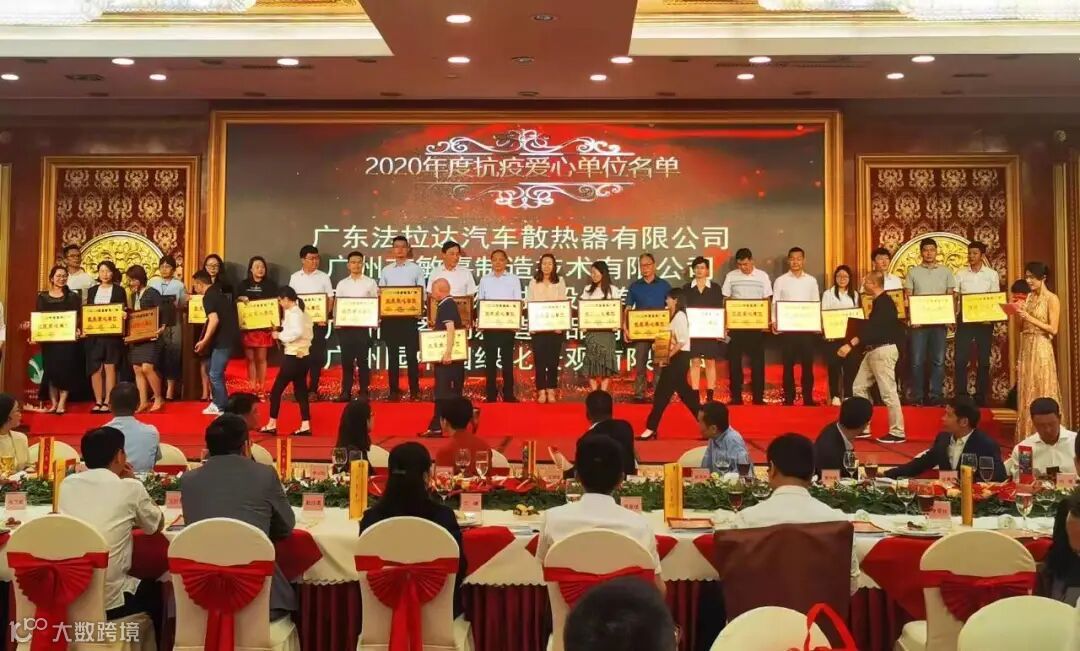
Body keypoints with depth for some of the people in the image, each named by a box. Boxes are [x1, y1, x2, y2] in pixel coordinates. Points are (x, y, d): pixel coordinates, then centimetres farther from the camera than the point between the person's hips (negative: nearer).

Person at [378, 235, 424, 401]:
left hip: (410, 316, -2)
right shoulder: (386, 271, 10)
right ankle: (394, 390, 11)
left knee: (411, 355, -1)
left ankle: (414, 390, 4)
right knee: (393, 355, 6)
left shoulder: (415, 269, 5)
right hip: (390, 317, 2)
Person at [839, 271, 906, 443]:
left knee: (888, 392, -6)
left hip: (884, 350, -10)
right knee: (859, 387, 10)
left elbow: (872, 329, -25)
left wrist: (851, 344, -30)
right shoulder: (879, 302, 15)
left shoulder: (884, 303, -15)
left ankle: (898, 432, 0)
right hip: (873, 350, 10)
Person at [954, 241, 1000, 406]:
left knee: (983, 360, 5)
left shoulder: (992, 274, 2)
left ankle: (981, 396, 13)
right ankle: (961, 395, 4)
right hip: (964, 318, 0)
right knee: (960, 359, -3)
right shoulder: (961, 274, 5)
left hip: (984, 320, 0)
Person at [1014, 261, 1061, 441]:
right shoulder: (1029, 297, 12)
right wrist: (1019, 315, -3)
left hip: (1041, 349, -7)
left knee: (1041, 392, -3)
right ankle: (1027, 436, 14)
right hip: (1025, 348, 7)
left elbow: (1053, 329, -14)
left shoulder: (1052, 299, -7)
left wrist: (1029, 318, -16)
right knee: (1026, 393, 8)